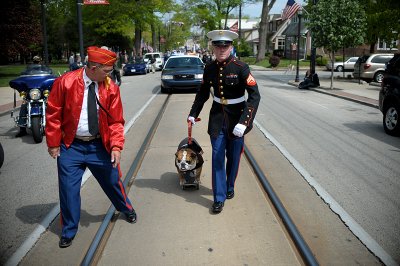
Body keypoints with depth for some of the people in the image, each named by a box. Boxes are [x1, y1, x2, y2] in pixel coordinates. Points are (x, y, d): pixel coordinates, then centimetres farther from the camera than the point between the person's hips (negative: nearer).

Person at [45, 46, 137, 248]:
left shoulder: (111, 88, -6)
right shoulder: (65, 82, -12)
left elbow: (116, 121, -3)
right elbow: (53, 115, -5)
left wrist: (116, 146, -15)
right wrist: (53, 143, -4)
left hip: (100, 145, 2)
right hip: (71, 146, -1)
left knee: (112, 181, 13)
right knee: (68, 189, 4)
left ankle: (126, 209, 44)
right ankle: (68, 232, 25)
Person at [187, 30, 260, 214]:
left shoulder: (241, 68, -16)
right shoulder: (209, 69, -2)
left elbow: (255, 95, -22)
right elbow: (203, 93, 13)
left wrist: (244, 122, -30)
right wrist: (193, 114, 12)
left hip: (236, 118, -2)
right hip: (217, 117, 3)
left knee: (233, 157, 12)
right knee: (217, 158, 1)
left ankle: (230, 187, 36)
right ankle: (219, 198, 11)